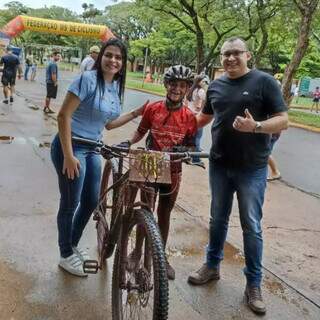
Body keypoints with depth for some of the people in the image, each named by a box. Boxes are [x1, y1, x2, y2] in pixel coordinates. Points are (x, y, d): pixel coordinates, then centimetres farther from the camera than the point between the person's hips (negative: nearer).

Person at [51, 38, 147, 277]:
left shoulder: (116, 87, 6)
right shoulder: (88, 79, -17)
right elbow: (64, 116, -20)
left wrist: (135, 114, 7)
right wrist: (68, 155, -23)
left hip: (92, 149, 8)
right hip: (71, 147, -8)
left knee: (92, 201, 15)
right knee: (71, 203, 3)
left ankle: (73, 245, 38)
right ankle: (66, 255, 24)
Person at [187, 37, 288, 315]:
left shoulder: (264, 81, -8)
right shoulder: (216, 85, 8)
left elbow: (283, 120, -12)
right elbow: (205, 117, 23)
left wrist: (256, 127, -28)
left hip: (252, 169, -4)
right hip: (219, 165, 5)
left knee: (251, 227, 3)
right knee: (218, 219, 17)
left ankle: (254, 284, 17)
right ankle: (212, 266, 34)